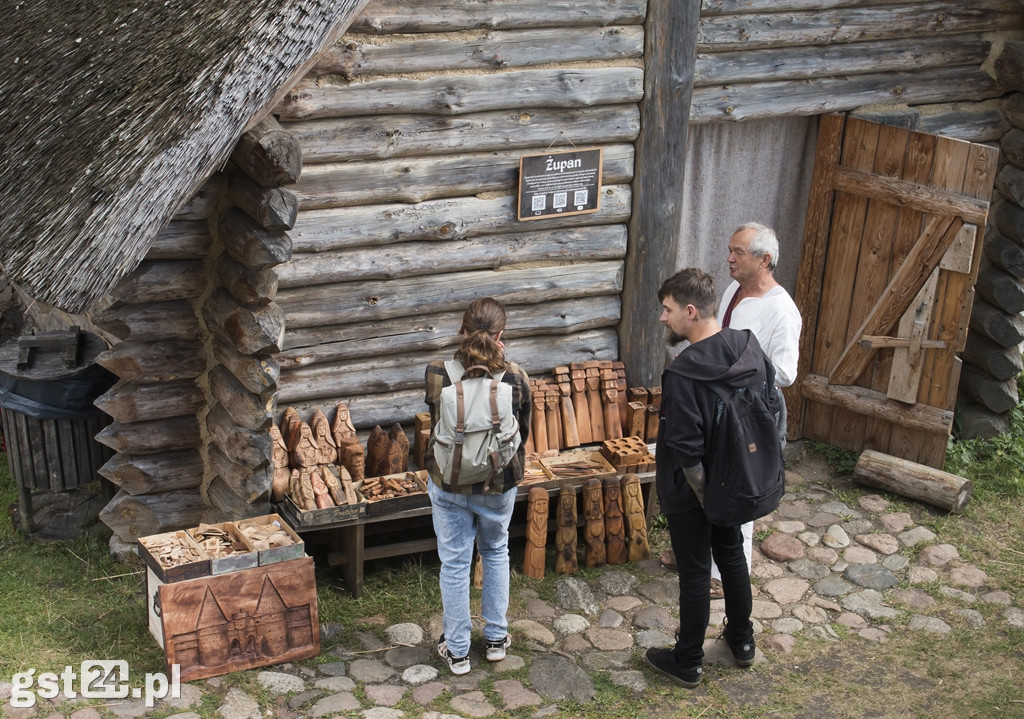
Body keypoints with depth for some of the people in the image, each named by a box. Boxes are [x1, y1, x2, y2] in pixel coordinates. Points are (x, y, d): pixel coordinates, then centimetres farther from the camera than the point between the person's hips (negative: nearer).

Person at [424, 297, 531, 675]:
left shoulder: (437, 373, -15)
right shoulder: (515, 378, -15)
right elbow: (523, 433, 0)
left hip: (448, 483, 0)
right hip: (499, 484, 1)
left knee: (454, 563, 13)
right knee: (496, 552, 25)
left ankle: (457, 650, 24)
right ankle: (496, 638, 32)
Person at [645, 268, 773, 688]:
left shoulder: (683, 374, -29)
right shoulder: (750, 349, -8)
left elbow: (686, 450, -28)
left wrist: (703, 494, -12)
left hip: (692, 493, -7)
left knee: (695, 573, 8)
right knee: (732, 556, 25)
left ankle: (687, 664, 25)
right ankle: (742, 640, 42)